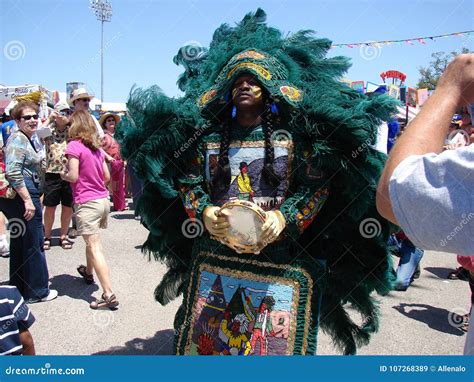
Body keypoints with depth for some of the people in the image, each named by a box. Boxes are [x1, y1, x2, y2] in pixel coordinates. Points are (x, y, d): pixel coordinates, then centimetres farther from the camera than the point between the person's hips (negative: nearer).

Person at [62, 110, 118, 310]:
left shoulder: (74, 145, -10)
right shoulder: (97, 147, 11)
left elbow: (73, 176, -15)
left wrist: (63, 174, 4)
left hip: (87, 202, -7)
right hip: (103, 199, 7)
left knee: (95, 247, -7)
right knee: (92, 240, 27)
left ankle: (109, 294, -10)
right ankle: (88, 271, 49)